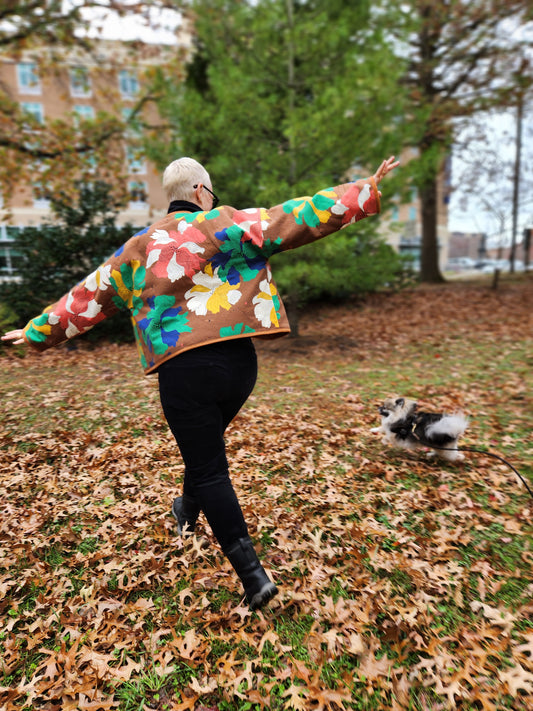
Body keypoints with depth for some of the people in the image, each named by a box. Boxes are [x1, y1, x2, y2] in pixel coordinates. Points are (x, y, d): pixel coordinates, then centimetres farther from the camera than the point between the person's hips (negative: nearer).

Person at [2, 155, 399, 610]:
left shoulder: (138, 248, 11)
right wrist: (367, 191, 4)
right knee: (206, 445, 26)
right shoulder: (227, 226, 3)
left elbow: (87, 299, 19)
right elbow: (301, 216, -3)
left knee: (209, 472, 7)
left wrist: (37, 332, 34)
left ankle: (253, 575, 9)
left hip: (182, 370, -1)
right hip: (240, 362, 2)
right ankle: (187, 512, 52)